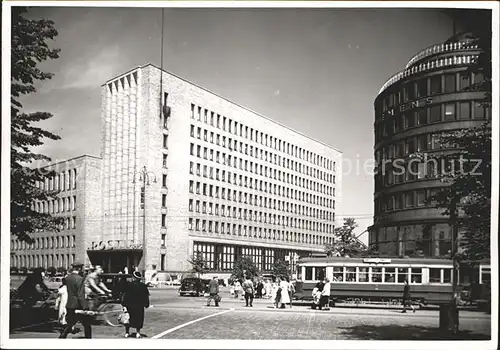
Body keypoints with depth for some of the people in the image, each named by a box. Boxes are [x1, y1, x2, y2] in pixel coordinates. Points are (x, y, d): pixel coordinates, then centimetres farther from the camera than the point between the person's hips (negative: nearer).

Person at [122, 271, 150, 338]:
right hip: (139, 305, 1)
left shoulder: (129, 285, -7)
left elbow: (125, 295, -8)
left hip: (130, 305, -1)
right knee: (139, 319, 9)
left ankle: (127, 332, 16)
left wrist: (124, 305, -6)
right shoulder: (143, 286, -3)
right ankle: (138, 332, 4)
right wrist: (146, 304, 11)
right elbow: (146, 296, 2)